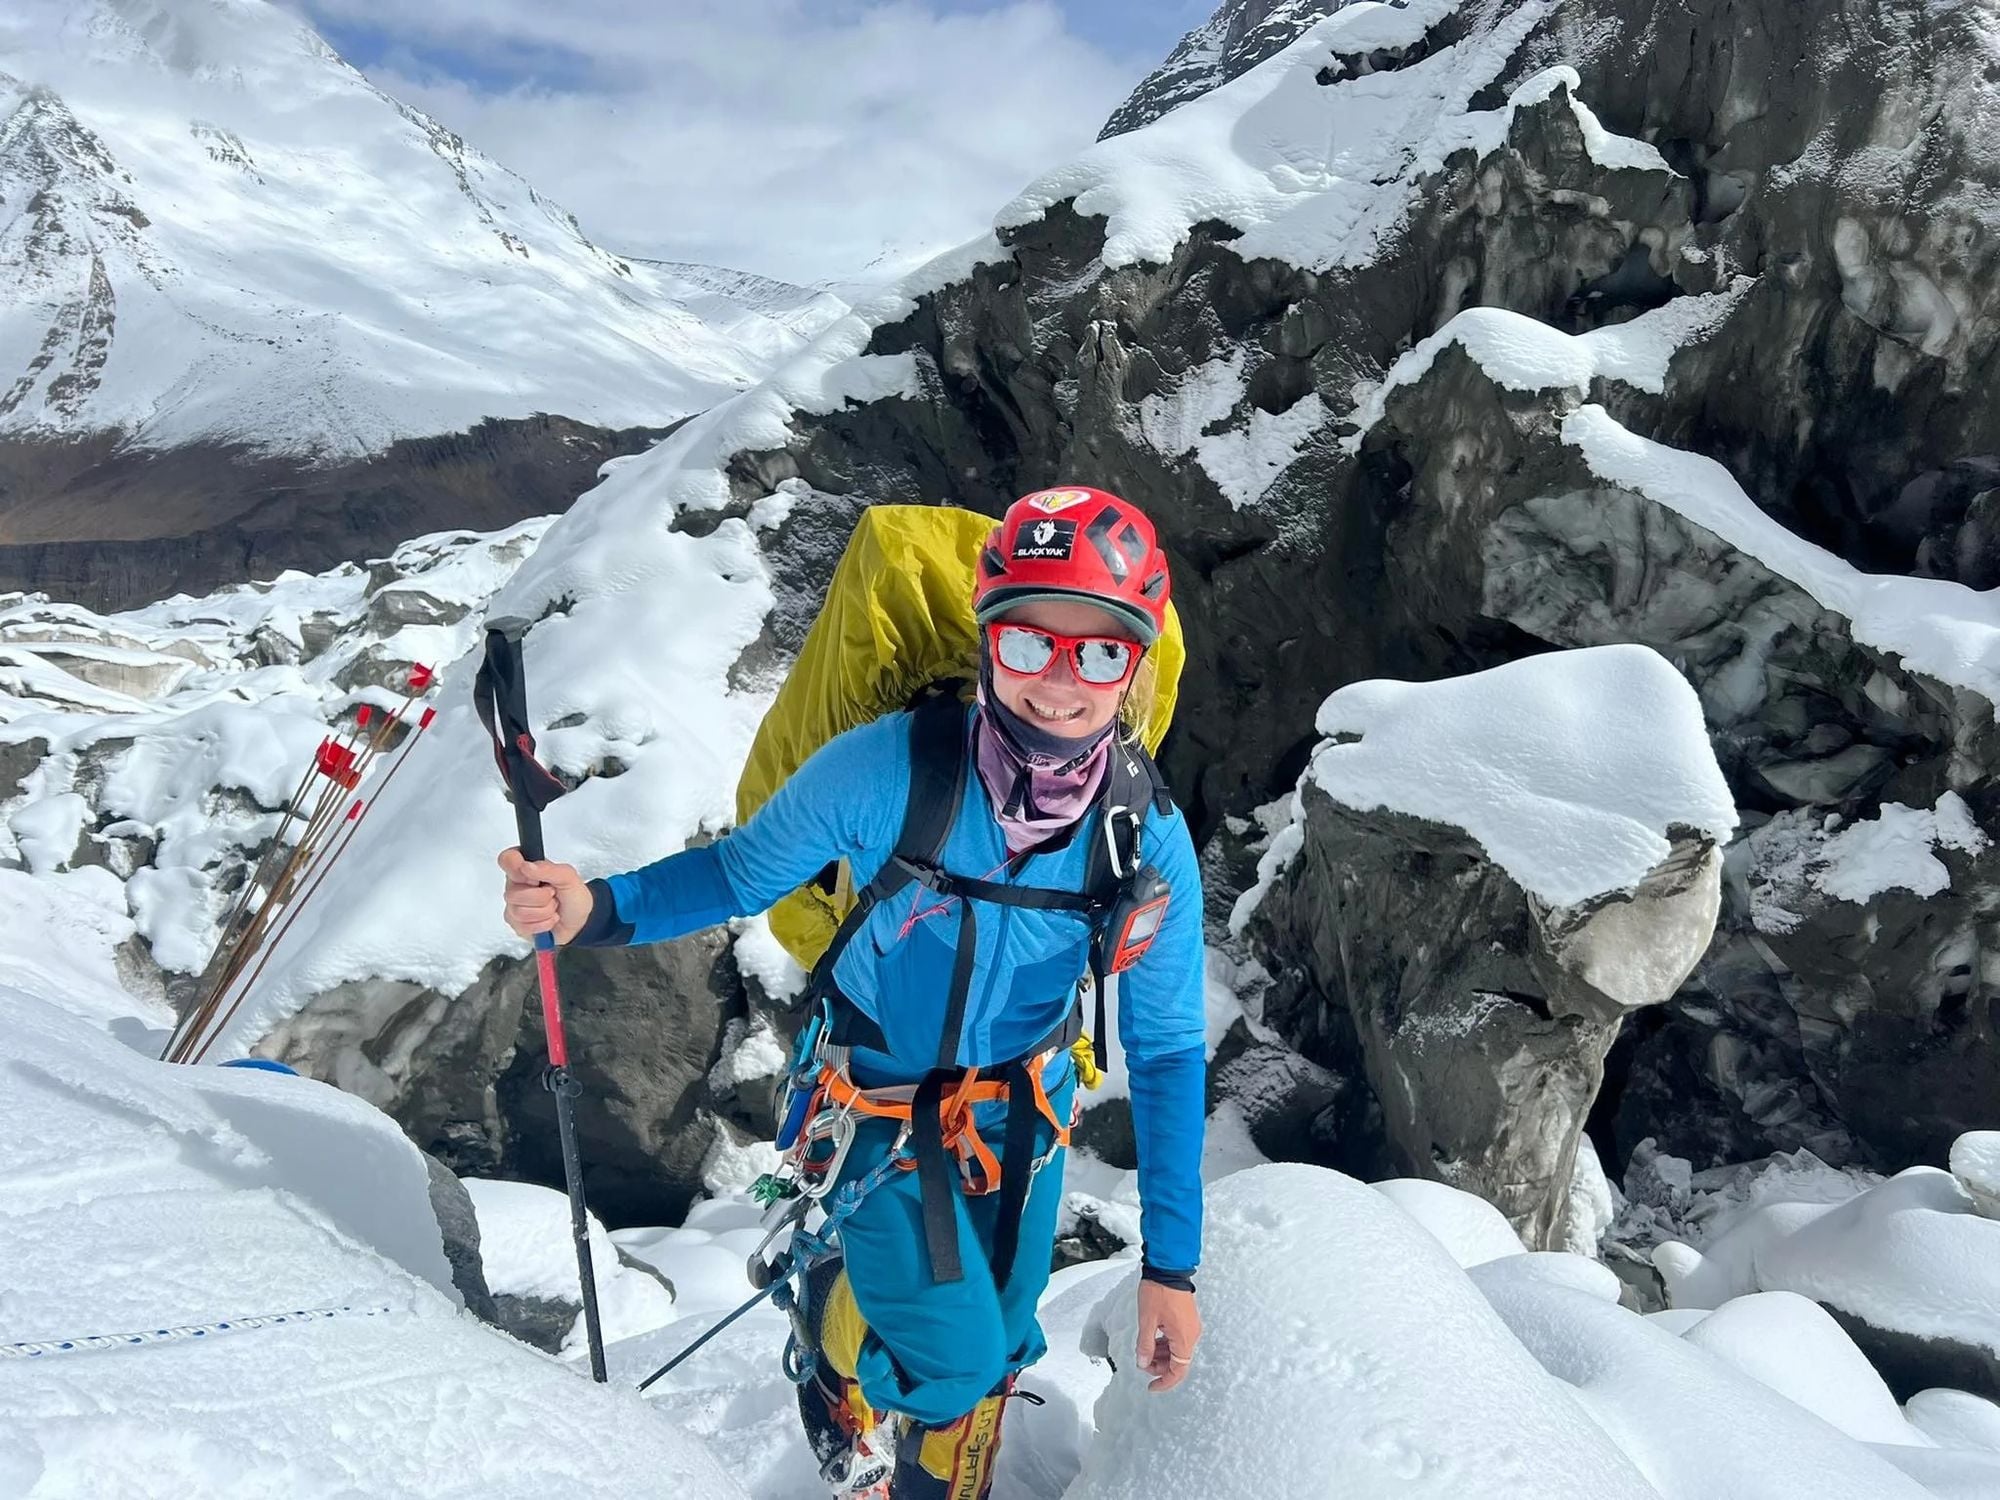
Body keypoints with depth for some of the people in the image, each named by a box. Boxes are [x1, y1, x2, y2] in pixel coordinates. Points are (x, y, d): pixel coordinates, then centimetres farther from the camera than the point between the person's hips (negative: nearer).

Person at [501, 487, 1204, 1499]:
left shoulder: (1151, 843, -23)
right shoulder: (885, 769, -30)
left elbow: (1167, 1051, -13)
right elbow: (741, 874, -14)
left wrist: (1170, 1263, -10)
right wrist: (596, 909, -33)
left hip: (1025, 1114, 3)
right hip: (878, 1103, -3)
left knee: (995, 1351, 19)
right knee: (954, 1354, -9)